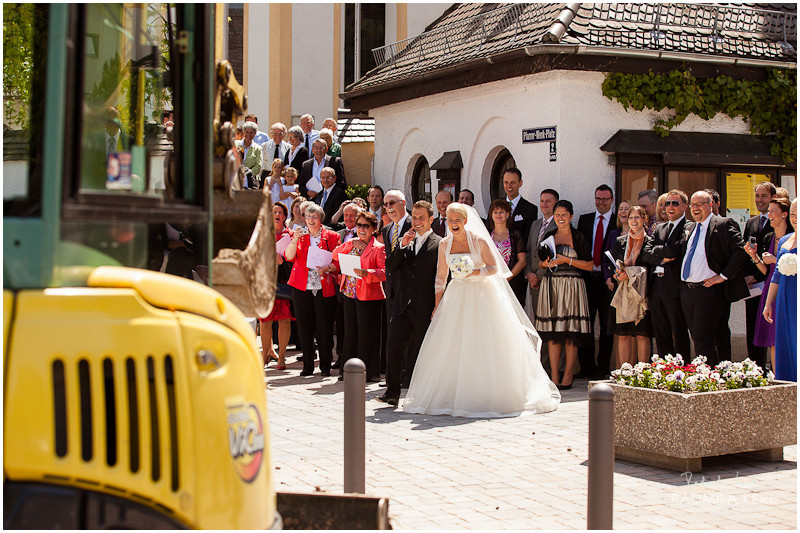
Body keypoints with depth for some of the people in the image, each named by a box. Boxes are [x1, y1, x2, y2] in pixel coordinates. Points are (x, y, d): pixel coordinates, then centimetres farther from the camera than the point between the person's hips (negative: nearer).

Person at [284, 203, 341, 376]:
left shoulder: (331, 236, 6)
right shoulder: (300, 235, 11)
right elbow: (289, 256, -2)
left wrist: (327, 268, -14)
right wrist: (295, 240, -16)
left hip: (323, 288, -2)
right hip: (302, 287, 2)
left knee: (324, 327, -3)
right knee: (304, 326, 3)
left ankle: (325, 365, 9)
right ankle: (308, 365, 12)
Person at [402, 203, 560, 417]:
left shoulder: (479, 241, -9)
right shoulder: (444, 244, 4)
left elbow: (494, 268, -8)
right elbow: (441, 277, 11)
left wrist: (474, 273, -24)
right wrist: (437, 306, 9)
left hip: (482, 295, -4)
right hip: (456, 297, 4)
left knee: (485, 348, -4)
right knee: (449, 349, 0)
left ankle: (490, 396, 5)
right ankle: (450, 397, 9)